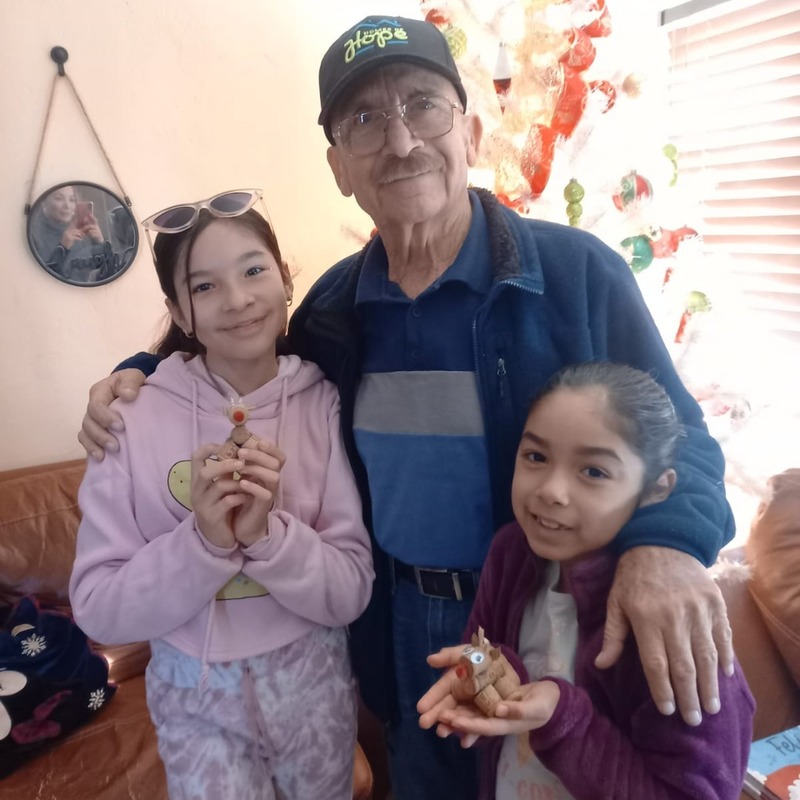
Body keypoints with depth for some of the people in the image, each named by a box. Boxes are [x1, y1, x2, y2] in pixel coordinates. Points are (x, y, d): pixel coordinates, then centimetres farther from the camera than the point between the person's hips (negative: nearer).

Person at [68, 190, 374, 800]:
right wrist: (203, 540, -27)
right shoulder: (135, 416, -14)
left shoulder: (326, 403, -13)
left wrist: (267, 532, -28)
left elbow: (352, 593, -12)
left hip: (312, 684, 2)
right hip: (195, 695, -1)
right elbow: (97, 608, -12)